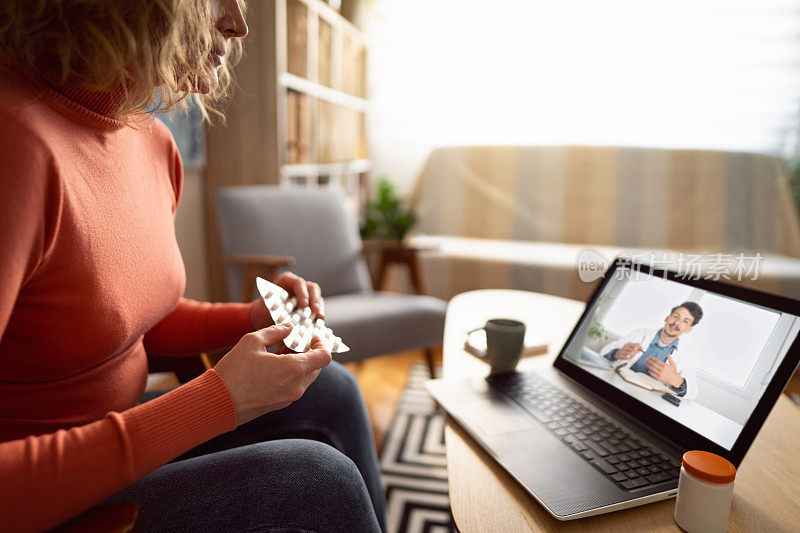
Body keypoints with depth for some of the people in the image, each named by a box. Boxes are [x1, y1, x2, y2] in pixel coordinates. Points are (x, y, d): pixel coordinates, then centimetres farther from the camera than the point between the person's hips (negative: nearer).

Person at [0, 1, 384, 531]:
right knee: (317, 476, -16)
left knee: (330, 392, 0)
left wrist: (255, 318, -4)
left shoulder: (155, 143, 0)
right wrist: (218, 400, -28)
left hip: (117, 427, 8)